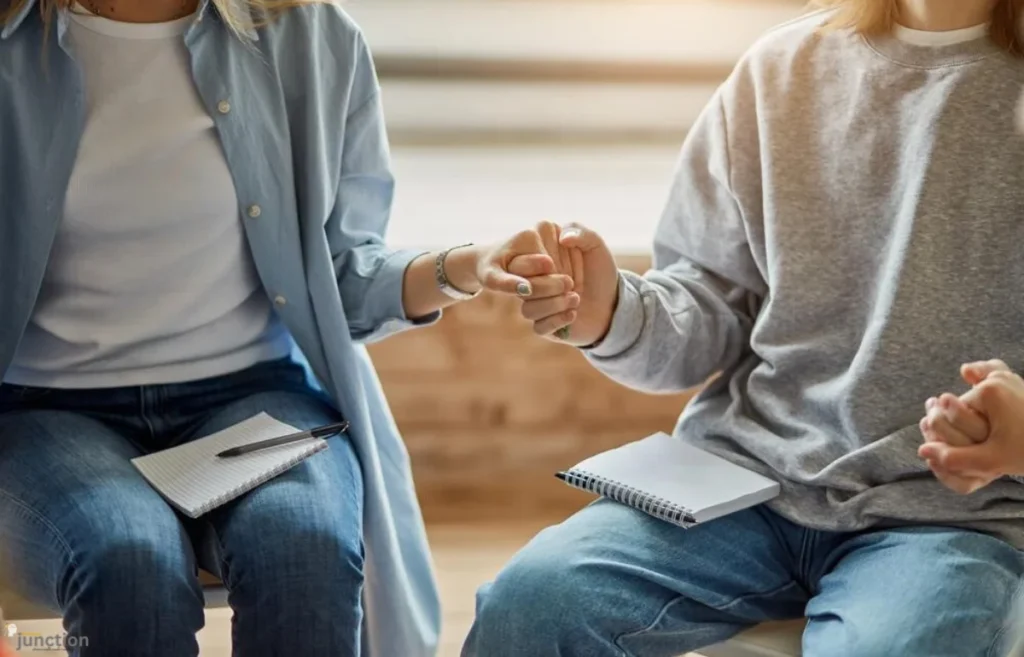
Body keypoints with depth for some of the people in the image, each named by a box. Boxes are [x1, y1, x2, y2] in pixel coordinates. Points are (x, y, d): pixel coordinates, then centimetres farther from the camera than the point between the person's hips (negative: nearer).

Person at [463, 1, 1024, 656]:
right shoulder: (779, 68, 6)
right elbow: (715, 305, 9)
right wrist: (611, 316, -13)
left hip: (954, 511, -2)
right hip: (751, 474, 3)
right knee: (530, 598, -21)